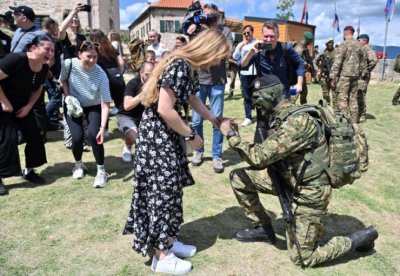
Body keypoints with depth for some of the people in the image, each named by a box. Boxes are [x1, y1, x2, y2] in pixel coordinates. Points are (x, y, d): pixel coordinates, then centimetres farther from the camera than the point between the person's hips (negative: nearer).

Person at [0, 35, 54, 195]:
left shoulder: (44, 68, -6)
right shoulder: (17, 59, -28)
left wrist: (28, 106, -5)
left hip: (22, 105, 7)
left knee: (34, 137, 1)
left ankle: (29, 171, 21)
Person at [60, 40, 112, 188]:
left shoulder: (101, 75, -28)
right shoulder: (69, 64, -23)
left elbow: (105, 104, -29)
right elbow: (63, 80, 1)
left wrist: (102, 128, -38)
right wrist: (68, 97, -15)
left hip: (93, 107, -1)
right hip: (73, 105, 1)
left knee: (93, 135, -22)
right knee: (77, 136, -14)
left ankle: (101, 171, -3)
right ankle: (78, 164, 18)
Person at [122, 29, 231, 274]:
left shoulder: (190, 68, 8)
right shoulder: (179, 67, -23)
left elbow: (193, 99, 23)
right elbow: (165, 110, -26)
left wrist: (216, 121, 25)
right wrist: (191, 135, -15)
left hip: (168, 135, 10)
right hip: (156, 135, -10)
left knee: (171, 188, 15)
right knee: (163, 190, -1)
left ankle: (169, 240, 30)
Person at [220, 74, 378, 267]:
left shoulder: (297, 121, -29)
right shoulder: (281, 118, 2)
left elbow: (259, 157, -31)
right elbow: (268, 155, 5)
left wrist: (231, 135, -20)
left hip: (307, 193, -8)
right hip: (288, 179, 9)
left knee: (301, 257, 4)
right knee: (238, 177, 1)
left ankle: (359, 239, 20)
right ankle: (263, 229, 18)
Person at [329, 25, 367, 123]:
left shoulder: (344, 44, -8)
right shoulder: (359, 46, 13)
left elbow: (337, 62, -14)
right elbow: (363, 62, 17)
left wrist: (333, 77, -13)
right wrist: (363, 73, 24)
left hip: (344, 75, -7)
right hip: (355, 76, 7)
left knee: (342, 99, -5)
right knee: (353, 98, 11)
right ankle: (354, 120, 15)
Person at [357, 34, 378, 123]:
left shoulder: (368, 49, -13)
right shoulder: (362, 50, 17)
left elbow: (374, 60, -29)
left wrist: (367, 71, -21)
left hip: (362, 77, -10)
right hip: (358, 76, 10)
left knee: (361, 96, -7)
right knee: (357, 96, 14)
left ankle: (362, 116, -1)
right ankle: (358, 114, 23)